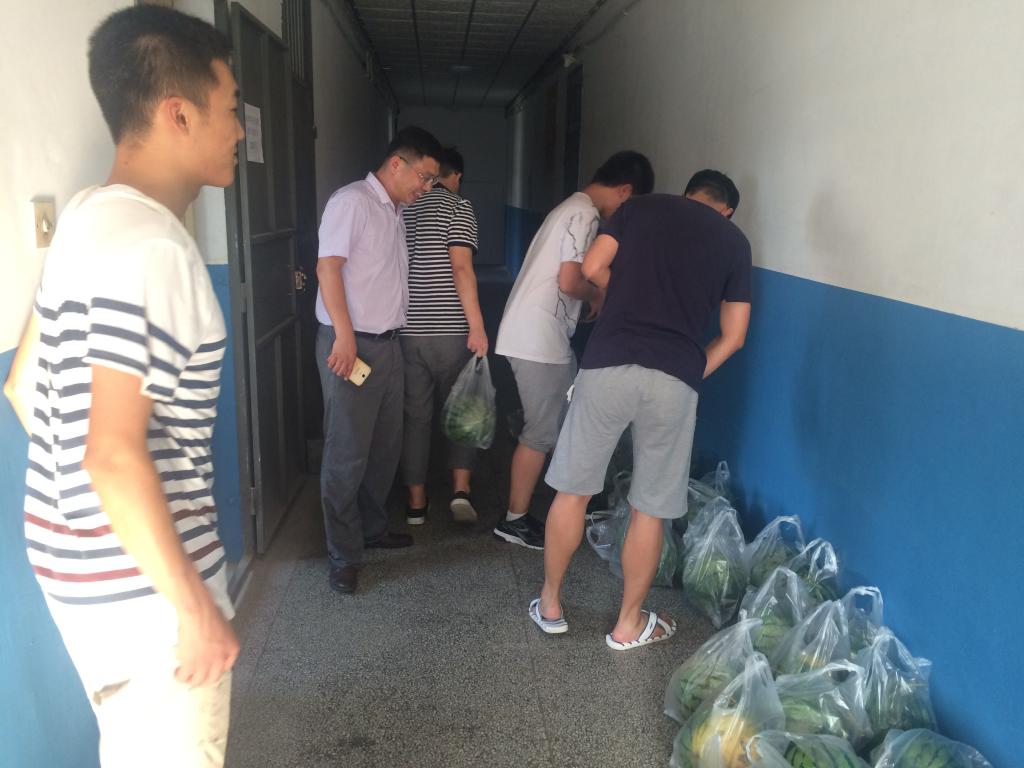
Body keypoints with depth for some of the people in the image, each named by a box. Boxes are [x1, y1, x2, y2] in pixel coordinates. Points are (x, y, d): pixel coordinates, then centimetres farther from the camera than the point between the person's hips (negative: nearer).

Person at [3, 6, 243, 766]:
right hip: (140, 579, -9)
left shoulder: (88, 216, 6)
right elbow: (115, 455, -27)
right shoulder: (152, 246, -23)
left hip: (79, 555, 9)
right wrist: (194, 607, -20)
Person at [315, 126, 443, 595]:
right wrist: (345, 335, -21)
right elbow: (328, 266, -16)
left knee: (385, 446, 16)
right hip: (350, 345, -9)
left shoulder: (398, 211, 17)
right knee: (347, 454, -3)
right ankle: (343, 556, 7)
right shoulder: (352, 201, -9)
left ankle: (372, 527, 32)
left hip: (387, 344, 9)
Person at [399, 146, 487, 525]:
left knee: (415, 415, 10)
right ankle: (460, 489, 2)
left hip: (407, 330, 4)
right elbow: (461, 268, -15)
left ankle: (416, 503, 15)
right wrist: (476, 325, -14)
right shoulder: (457, 206, -4)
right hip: (450, 330, -4)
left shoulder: (400, 209, 11)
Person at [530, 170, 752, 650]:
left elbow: (592, 269, 4)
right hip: (675, 380, 1)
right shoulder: (735, 241, 15)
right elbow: (733, 336, 13)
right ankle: (629, 625, 27)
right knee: (650, 510, 14)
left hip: (609, 366, 0)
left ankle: (549, 606, 28)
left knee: (572, 492, 15)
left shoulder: (642, 206, 13)